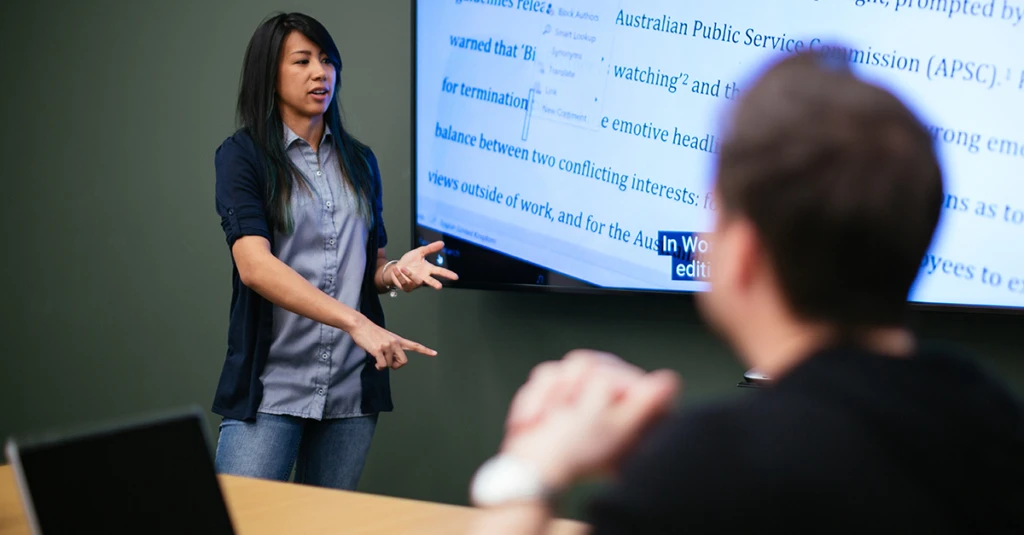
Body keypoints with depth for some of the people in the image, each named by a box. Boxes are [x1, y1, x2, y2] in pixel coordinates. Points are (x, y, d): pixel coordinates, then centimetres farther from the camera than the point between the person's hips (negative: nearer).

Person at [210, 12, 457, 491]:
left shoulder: (359, 161, 14)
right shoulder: (243, 156, -3)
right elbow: (254, 266, -17)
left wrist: (395, 272, -4)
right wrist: (356, 323, -28)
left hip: (351, 391, 5)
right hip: (271, 389, -5)